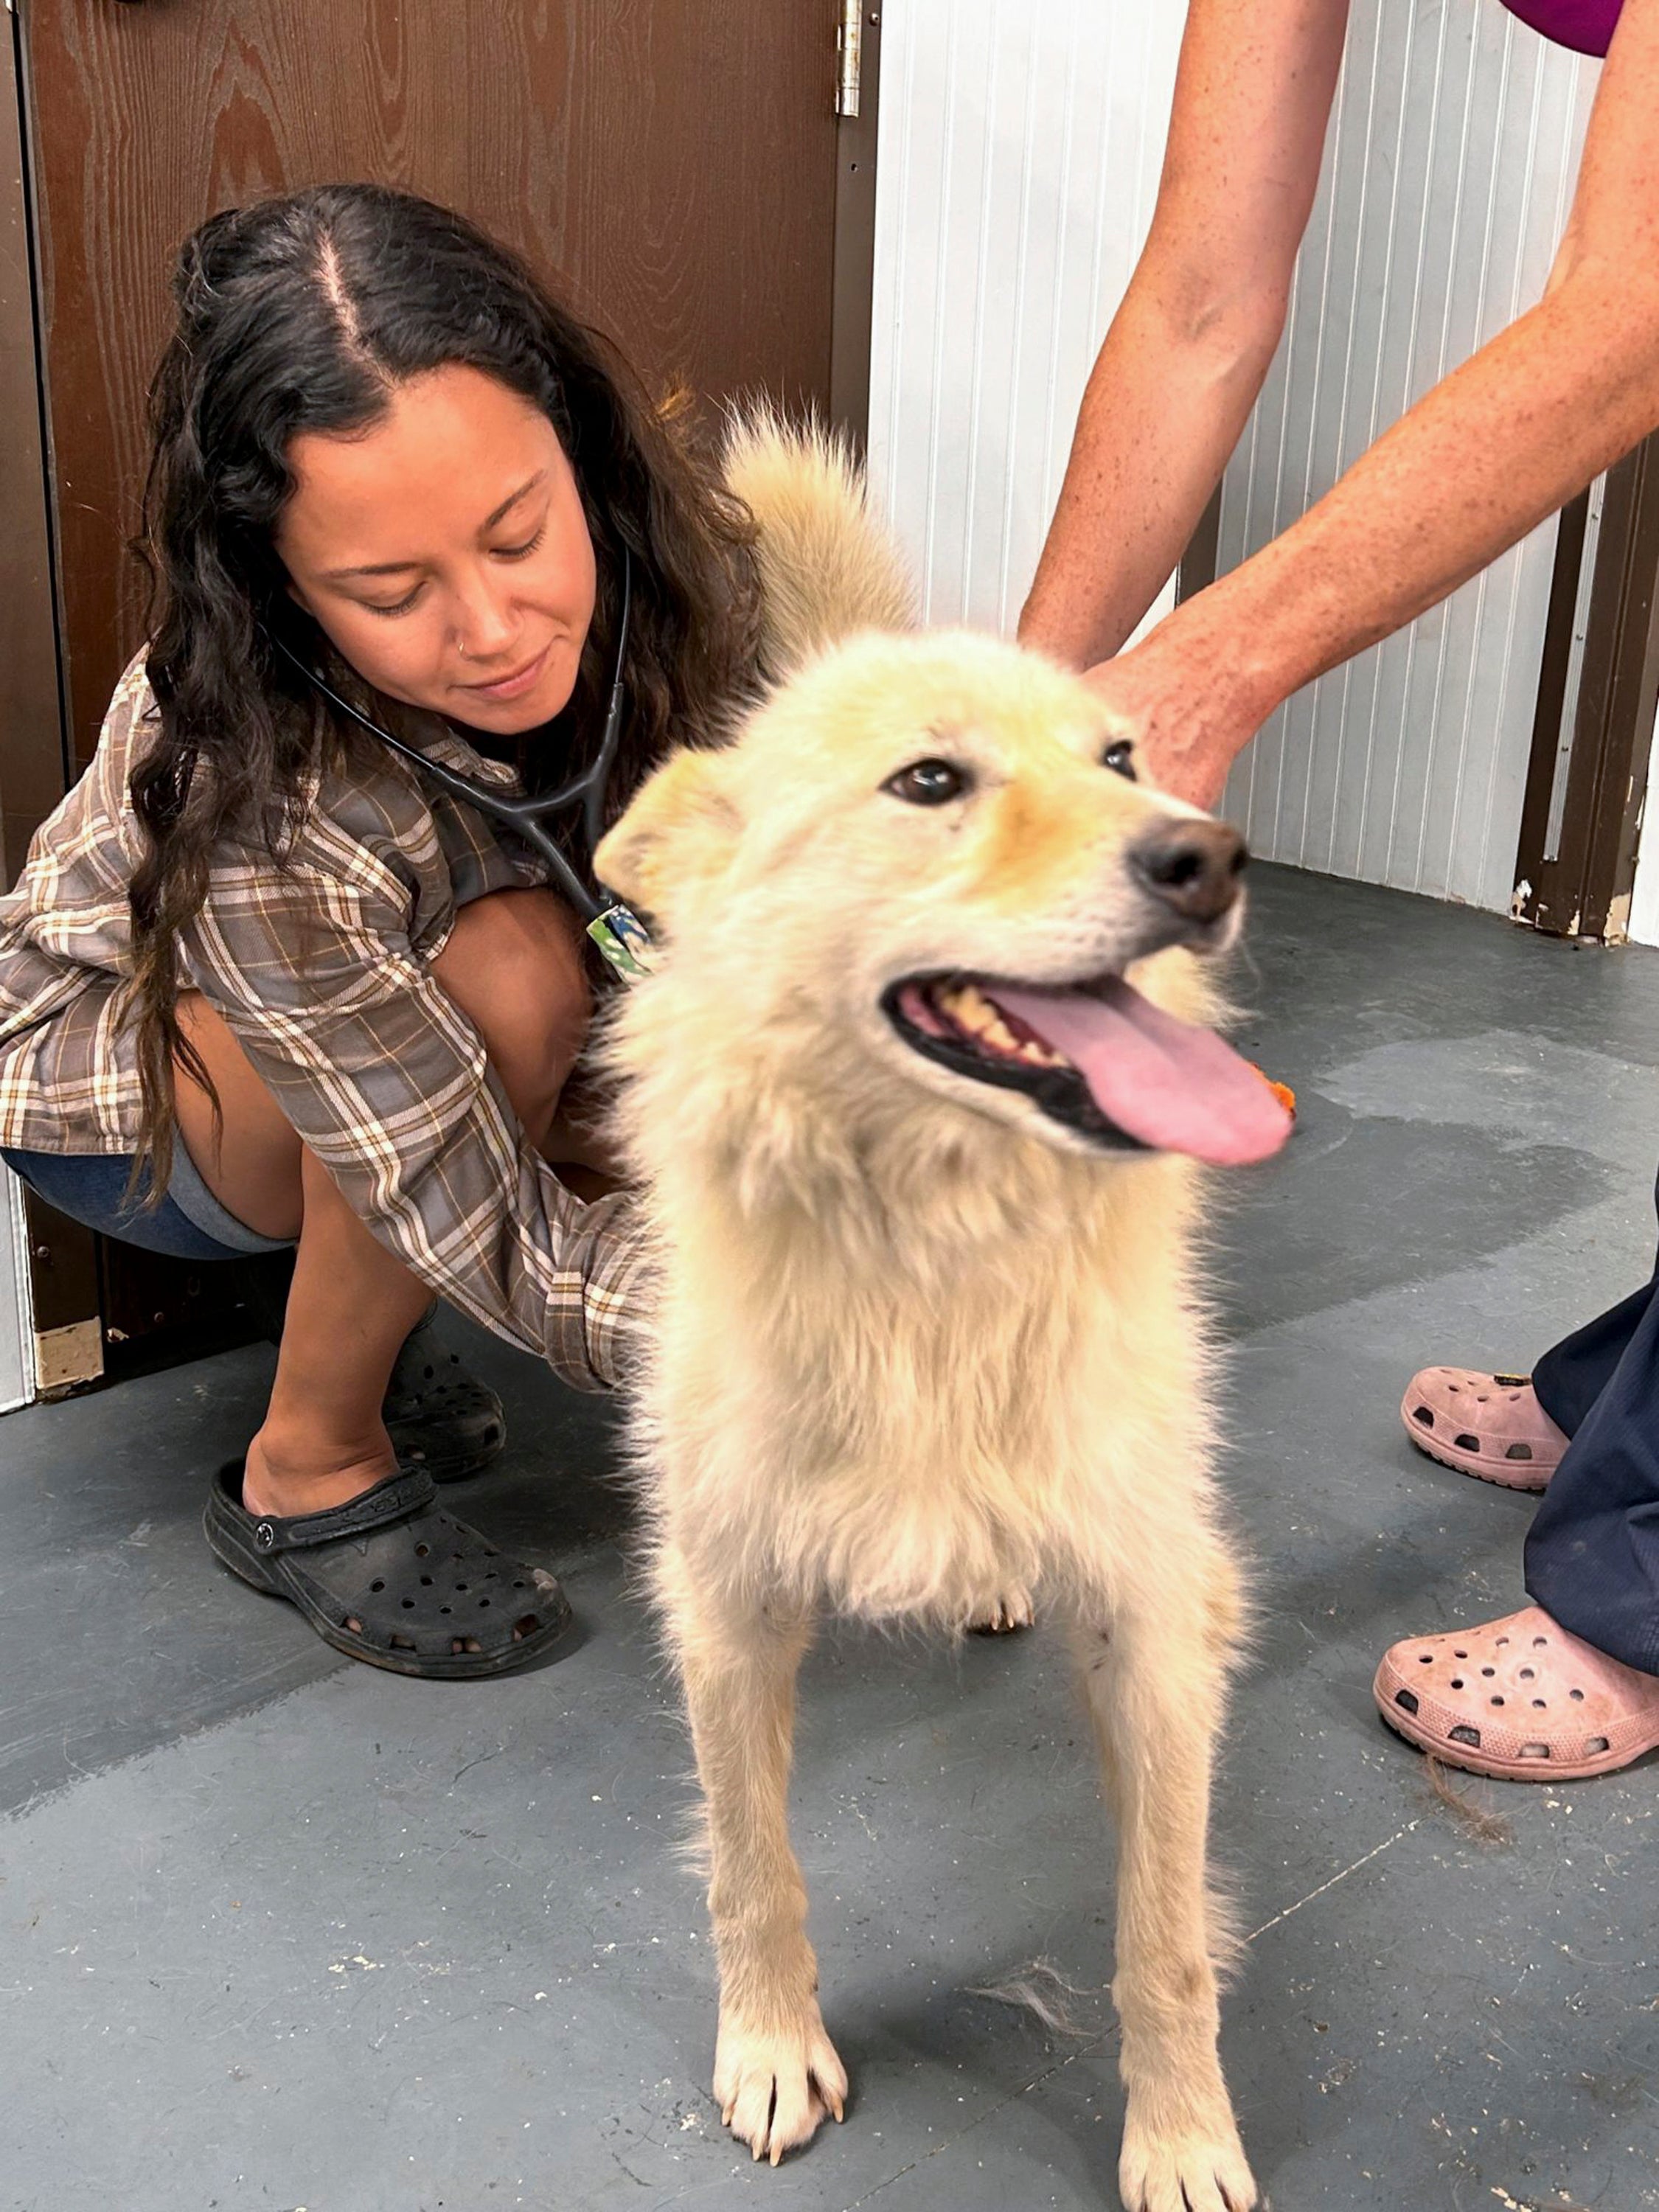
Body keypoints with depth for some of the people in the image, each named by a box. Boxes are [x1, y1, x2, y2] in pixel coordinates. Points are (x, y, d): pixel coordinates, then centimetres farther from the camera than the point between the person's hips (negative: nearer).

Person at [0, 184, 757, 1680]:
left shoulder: (663, 562, -28)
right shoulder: (257, 811, -41)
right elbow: (519, 1259, -38)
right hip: (123, 1084, -5)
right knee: (506, 971, -36)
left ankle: (357, 1286, 4)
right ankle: (308, 1474, -13)